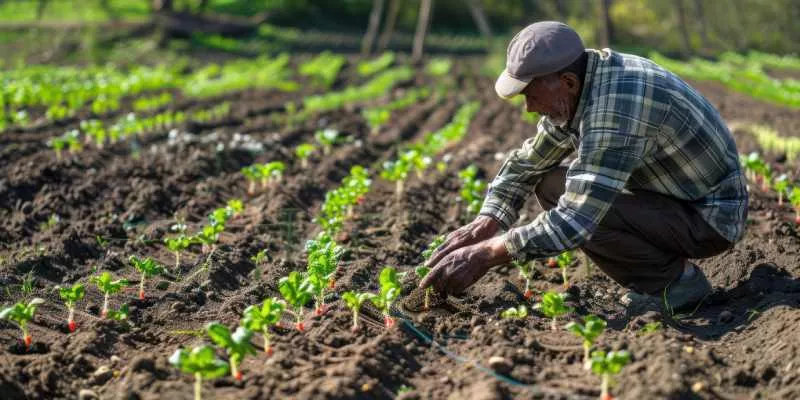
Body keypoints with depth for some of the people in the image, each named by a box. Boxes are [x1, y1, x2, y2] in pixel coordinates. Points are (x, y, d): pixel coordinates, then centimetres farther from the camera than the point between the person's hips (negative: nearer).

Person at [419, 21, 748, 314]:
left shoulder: (615, 107, -33)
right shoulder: (578, 87, -4)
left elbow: (576, 220, -35)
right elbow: (527, 162, 5)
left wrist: (484, 256, -30)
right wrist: (482, 226, -9)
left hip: (712, 217, -9)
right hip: (672, 194, 9)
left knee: (579, 208, -26)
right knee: (550, 187, 3)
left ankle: (675, 281, -4)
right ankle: (656, 279, 8)